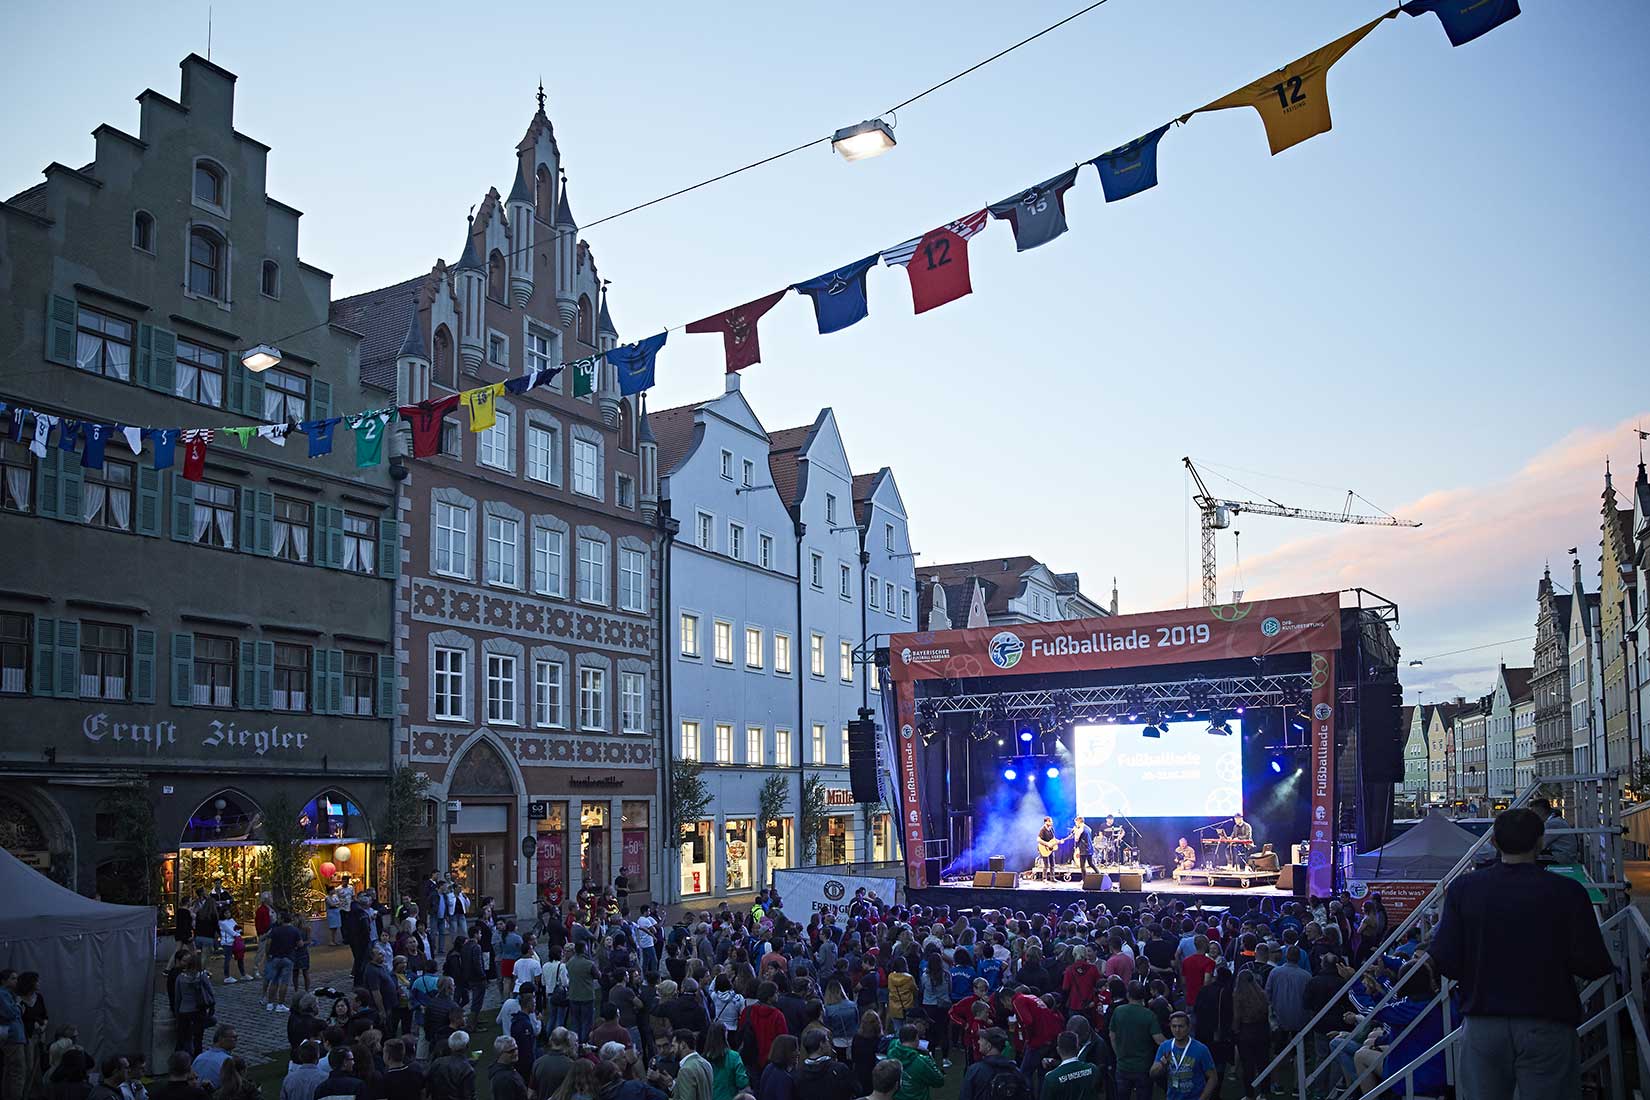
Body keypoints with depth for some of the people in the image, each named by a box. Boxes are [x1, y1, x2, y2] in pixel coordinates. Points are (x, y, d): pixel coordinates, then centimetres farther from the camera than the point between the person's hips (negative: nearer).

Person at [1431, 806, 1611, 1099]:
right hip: (1547, 1026, -1)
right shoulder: (1567, 892, -8)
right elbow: (1594, 965, -10)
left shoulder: (1463, 888, -3)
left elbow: (1445, 962, -6)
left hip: (1482, 1026, 2)